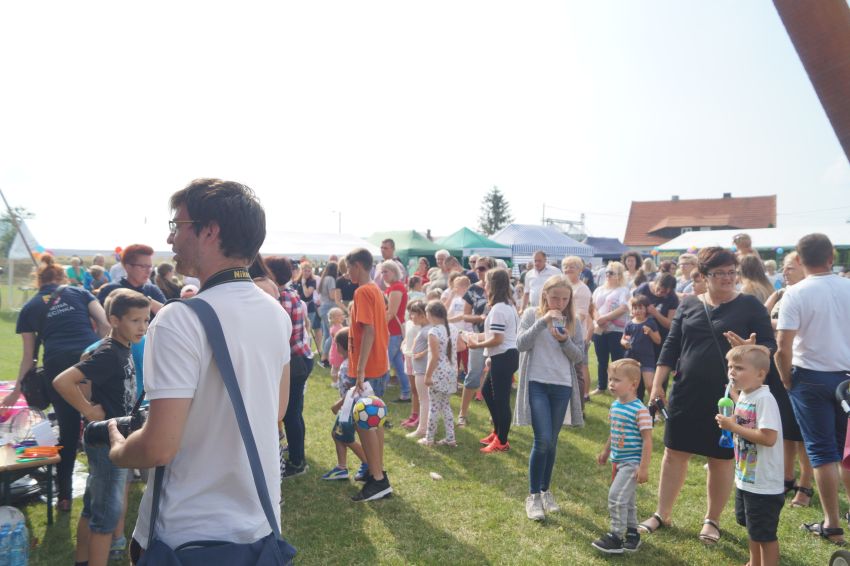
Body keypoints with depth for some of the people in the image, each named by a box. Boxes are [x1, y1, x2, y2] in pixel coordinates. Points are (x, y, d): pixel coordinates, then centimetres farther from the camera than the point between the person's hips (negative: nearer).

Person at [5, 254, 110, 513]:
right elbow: (106, 323, 4)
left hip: (57, 367, 1)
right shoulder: (79, 292, 18)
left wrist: (16, 390, 32)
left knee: (68, 431, 14)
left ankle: (64, 497, 23)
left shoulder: (29, 308, 20)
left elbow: (28, 357, 21)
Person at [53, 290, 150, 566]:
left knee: (93, 505, 20)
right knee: (108, 511, 0)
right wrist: (88, 411, -22)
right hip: (107, 440, -9)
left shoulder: (123, 349, 5)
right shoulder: (108, 353, -22)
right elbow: (62, 381, -31)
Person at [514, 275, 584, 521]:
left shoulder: (573, 321, 7)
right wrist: (543, 322, -21)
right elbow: (521, 344, -13)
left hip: (562, 387, 3)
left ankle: (545, 491, 27)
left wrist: (565, 340, -13)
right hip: (536, 383, -3)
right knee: (542, 440, -11)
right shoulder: (532, 314, 0)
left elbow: (579, 356, 5)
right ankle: (533, 496, 4)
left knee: (552, 442, 11)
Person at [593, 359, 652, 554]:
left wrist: (644, 467, -18)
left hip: (632, 463, -8)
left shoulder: (640, 410, -20)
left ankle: (616, 537, 2)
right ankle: (632, 532, 33)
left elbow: (647, 440, -19)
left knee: (616, 496, -11)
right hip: (618, 461, 8)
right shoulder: (614, 406, 4)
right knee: (627, 499, 18)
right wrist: (605, 452, 24)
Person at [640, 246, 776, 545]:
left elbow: (770, 347, -3)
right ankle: (662, 514, 24)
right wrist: (657, 384, 4)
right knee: (674, 452, 8)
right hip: (687, 394, 3)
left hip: (728, 396, -2)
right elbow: (671, 346, 7)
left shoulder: (749, 305, -2)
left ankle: (712, 520, 28)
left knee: (722, 459, 9)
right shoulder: (689, 305, 6)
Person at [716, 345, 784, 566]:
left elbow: (768, 438, -30)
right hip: (746, 479, 9)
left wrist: (734, 427, -25)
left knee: (765, 534, 5)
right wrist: (729, 424, -3)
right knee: (752, 529, 25)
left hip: (765, 483, -9)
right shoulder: (743, 396, 5)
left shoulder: (764, 399, -23)